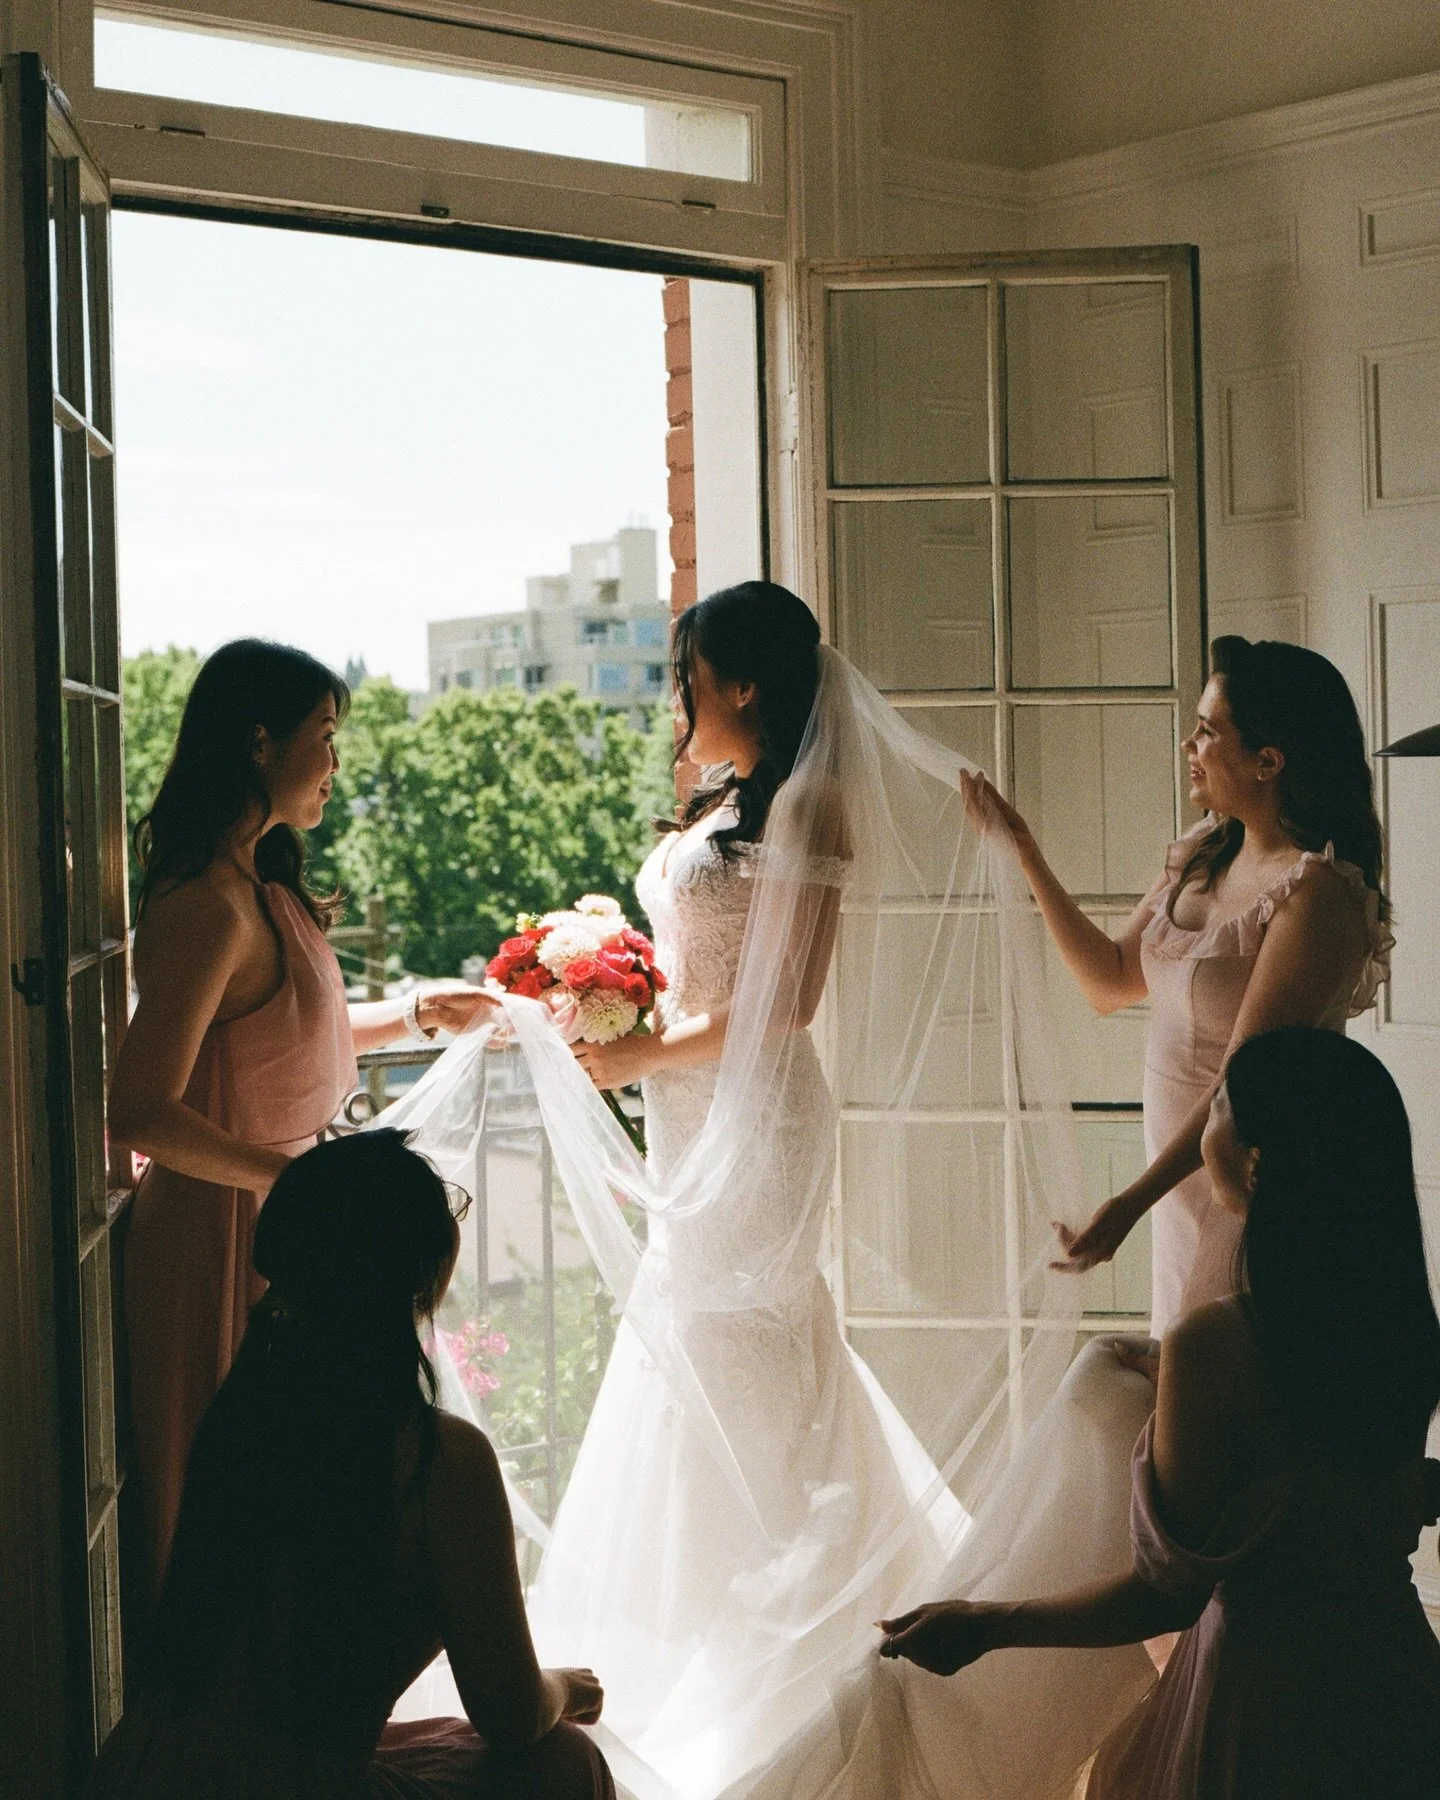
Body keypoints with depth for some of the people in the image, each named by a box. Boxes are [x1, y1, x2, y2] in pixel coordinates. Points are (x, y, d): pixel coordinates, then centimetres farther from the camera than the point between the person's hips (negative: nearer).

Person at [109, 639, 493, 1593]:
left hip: (278, 1220, 10)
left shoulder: (259, 885, 8)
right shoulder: (209, 907, -24)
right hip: (229, 1235, -10)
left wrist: (413, 1013, 18)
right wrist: (297, 1178, -25)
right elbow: (143, 1112, -28)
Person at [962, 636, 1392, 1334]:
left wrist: (1133, 1202, -28)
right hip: (1184, 1177, 8)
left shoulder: (1319, 891, -20)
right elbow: (1110, 979, 15)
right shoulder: (1201, 855, 6)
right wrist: (1024, 851, 10)